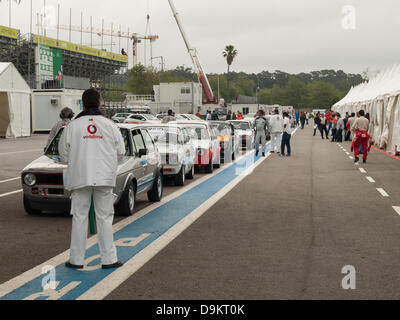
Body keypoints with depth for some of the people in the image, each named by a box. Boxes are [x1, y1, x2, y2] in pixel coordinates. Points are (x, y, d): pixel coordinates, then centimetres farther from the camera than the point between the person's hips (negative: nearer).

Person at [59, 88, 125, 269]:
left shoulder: (73, 126, -3)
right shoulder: (110, 125, -1)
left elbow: (64, 155, 1)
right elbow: (120, 152, 3)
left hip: (80, 178, 0)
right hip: (104, 178, 1)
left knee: (79, 217, 7)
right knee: (105, 218, 7)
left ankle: (76, 259, 12)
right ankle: (108, 259, 8)